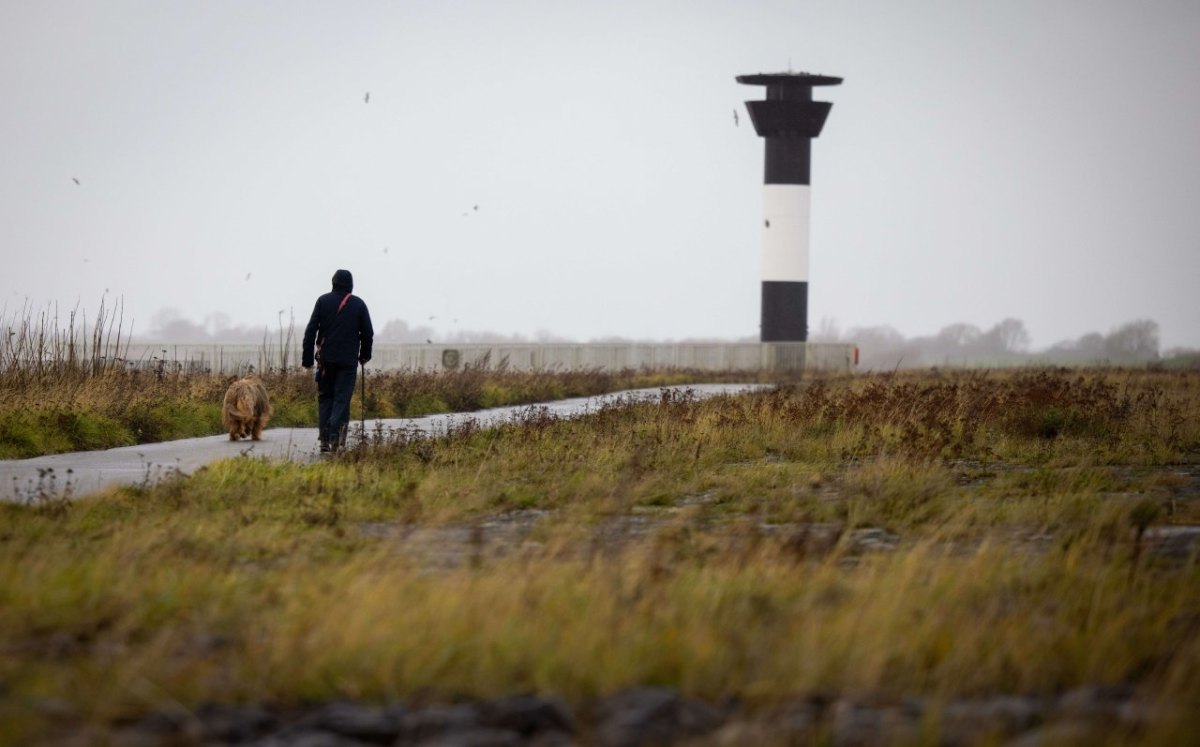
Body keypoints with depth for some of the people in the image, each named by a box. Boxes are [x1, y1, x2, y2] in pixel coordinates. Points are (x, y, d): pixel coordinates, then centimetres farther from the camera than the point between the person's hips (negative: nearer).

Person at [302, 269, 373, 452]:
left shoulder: (323, 301, 3)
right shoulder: (358, 304, 2)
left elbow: (311, 330, -1)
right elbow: (368, 333, 5)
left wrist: (307, 357, 2)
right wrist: (365, 355, 20)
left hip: (326, 358, 1)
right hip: (348, 360, -1)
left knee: (325, 397, 11)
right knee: (342, 398, 0)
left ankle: (324, 439, 3)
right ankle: (335, 436, -17)